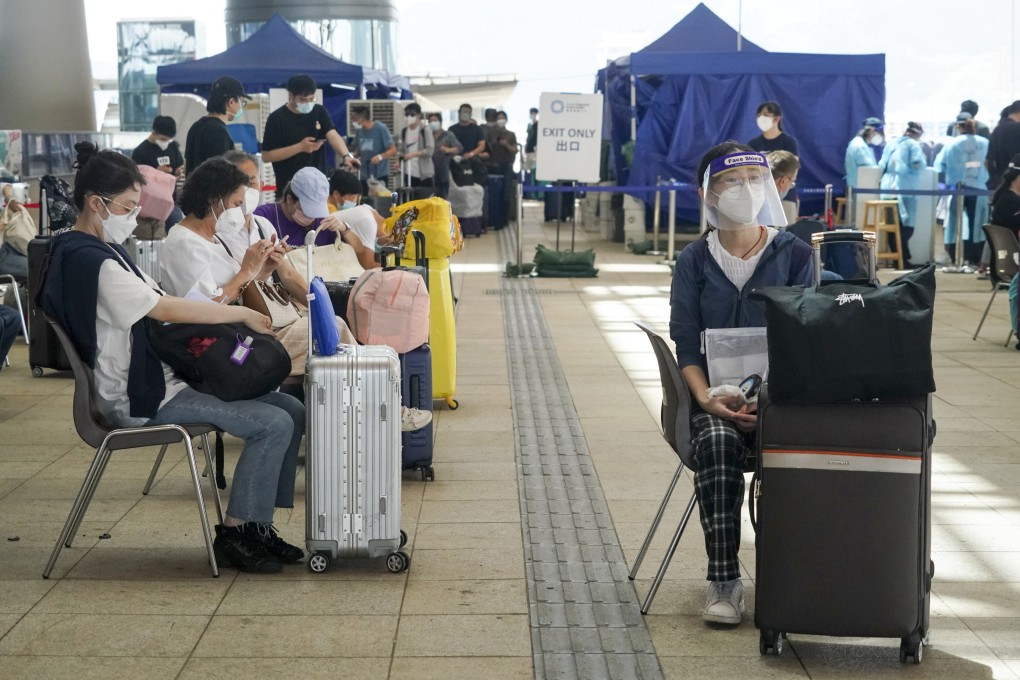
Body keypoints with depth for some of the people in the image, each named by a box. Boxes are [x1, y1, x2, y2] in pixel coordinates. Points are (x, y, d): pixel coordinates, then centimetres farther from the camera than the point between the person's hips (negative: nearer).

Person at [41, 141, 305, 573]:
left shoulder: (101, 251, 16)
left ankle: (255, 526, 8)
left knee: (291, 410, 2)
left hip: (157, 378, 11)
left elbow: (156, 311, 15)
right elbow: (167, 310, -21)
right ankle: (234, 535, -6)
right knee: (274, 424, -19)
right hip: (138, 398, -11)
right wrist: (243, 315, -11)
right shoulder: (89, 261, -18)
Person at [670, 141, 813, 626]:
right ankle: (723, 581, -29)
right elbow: (686, 345, 3)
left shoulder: (794, 255, 7)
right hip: (715, 397, 0)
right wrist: (706, 399, -16)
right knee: (716, 441, -33)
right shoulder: (694, 262, 9)